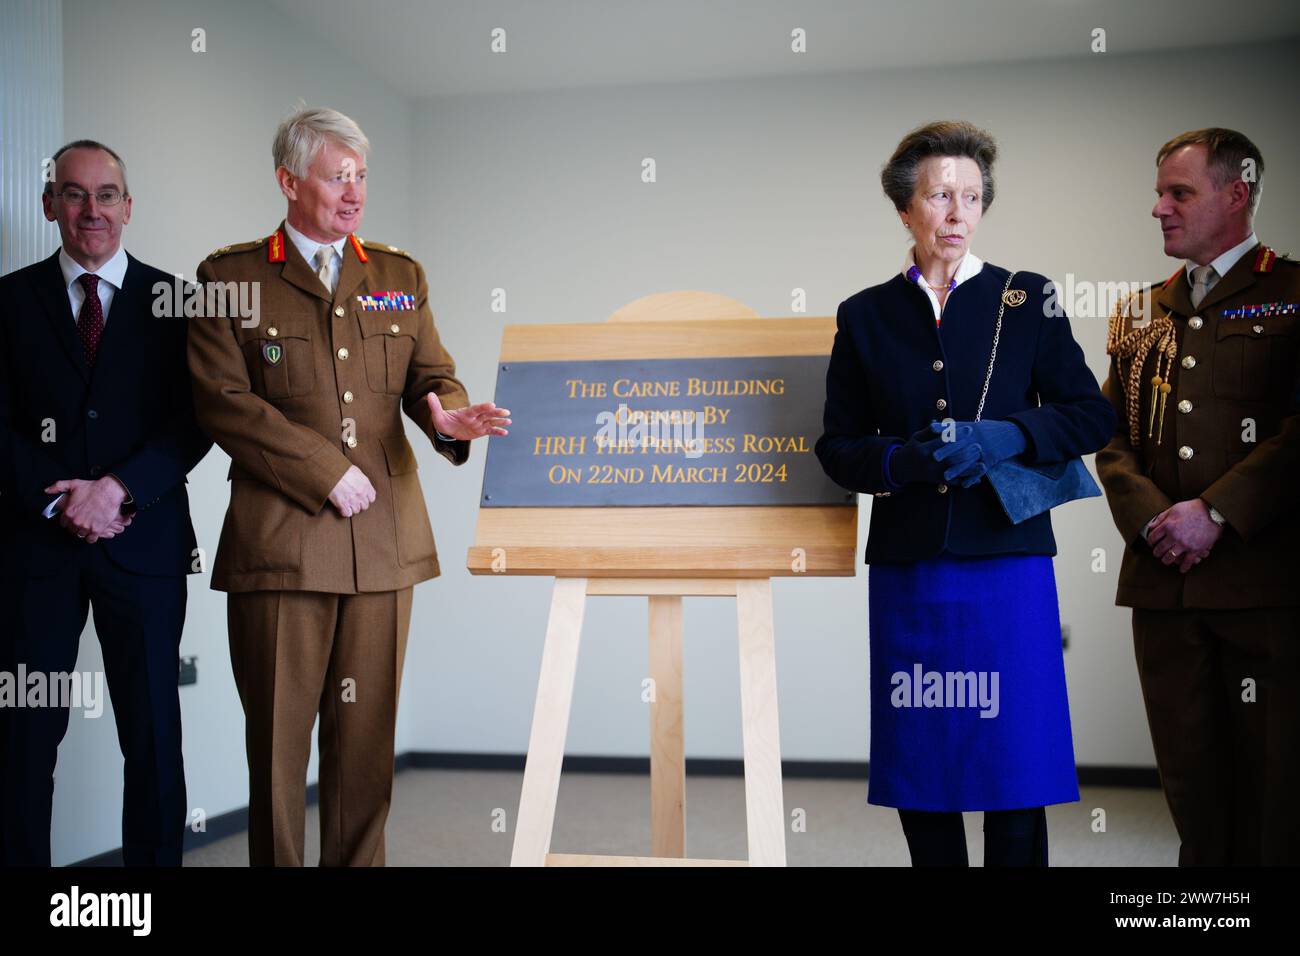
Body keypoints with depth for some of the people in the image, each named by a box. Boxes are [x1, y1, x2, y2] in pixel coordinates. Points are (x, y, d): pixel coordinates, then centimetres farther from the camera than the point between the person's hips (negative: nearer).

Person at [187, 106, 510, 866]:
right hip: (281, 539, -3)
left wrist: (448, 415, -13)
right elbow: (223, 400, -5)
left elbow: (432, 375, 12)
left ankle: (358, 864, 19)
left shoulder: (401, 276, 16)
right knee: (278, 731, 2)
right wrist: (326, 471, -11)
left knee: (368, 728, 7)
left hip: (386, 538, 3)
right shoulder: (230, 276, 4)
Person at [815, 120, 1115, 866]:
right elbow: (838, 448, 8)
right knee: (920, 774, 7)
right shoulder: (865, 316, 9)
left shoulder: (1025, 299, 7)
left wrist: (1007, 437, -13)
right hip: (908, 569, 1)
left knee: (1015, 762, 0)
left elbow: (1093, 415, 4)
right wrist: (901, 461, -13)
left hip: (1007, 561, -1)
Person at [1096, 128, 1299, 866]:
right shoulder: (1140, 312, 18)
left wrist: (1215, 514, -15)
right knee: (1190, 776, 10)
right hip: (1164, 579, 5)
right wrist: (1150, 519, -5)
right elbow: (1112, 435, 12)